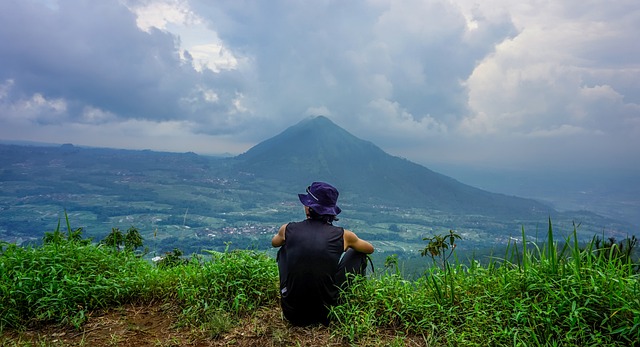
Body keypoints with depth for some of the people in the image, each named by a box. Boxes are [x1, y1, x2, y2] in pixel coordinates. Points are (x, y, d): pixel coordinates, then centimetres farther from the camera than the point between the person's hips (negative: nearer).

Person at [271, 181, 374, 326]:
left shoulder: (288, 229, -4)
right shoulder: (343, 235, -7)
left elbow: (274, 243, 21)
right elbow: (370, 249, 14)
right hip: (327, 314, -1)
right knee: (358, 254, 15)